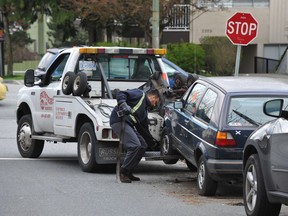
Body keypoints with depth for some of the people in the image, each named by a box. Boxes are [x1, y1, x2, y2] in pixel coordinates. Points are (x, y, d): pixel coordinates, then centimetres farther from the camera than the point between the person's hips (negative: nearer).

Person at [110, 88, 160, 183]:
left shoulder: (145, 109, 29)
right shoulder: (140, 94, 2)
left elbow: (143, 129, 32)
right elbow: (121, 94, -13)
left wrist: (152, 143, 32)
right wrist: (123, 104, -31)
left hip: (128, 124, 10)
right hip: (119, 121, -10)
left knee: (143, 146, 10)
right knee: (135, 145, -21)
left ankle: (128, 172, 12)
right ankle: (123, 172, -12)